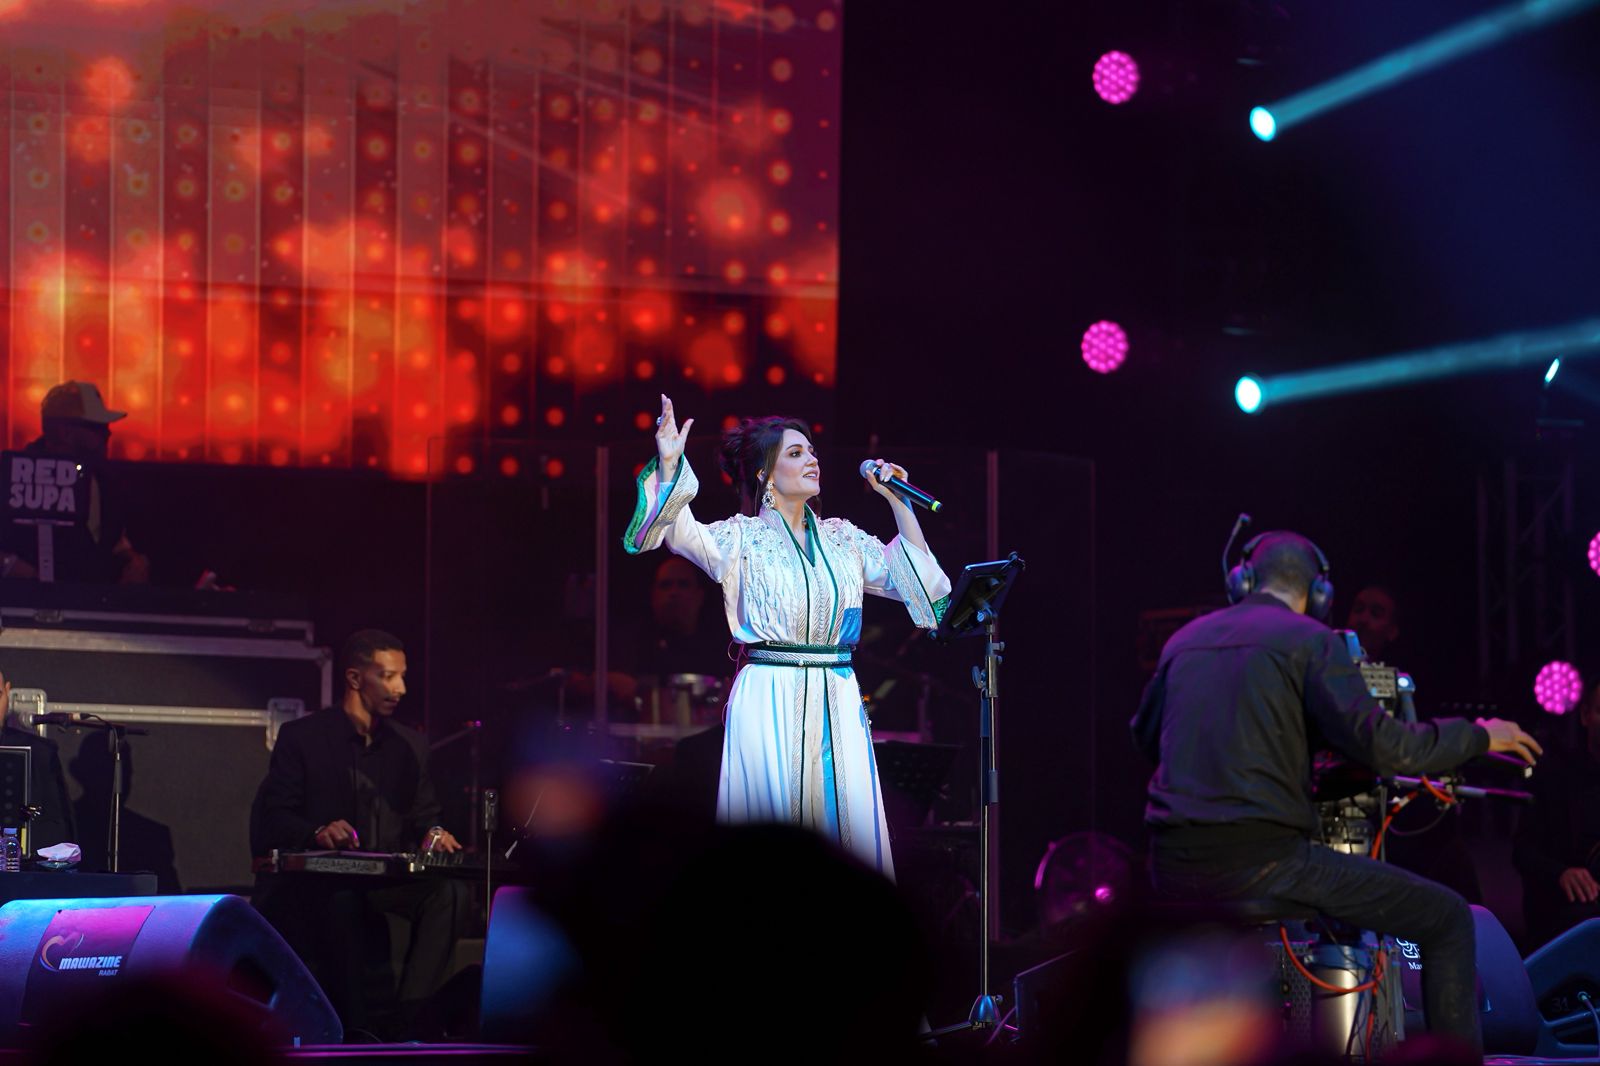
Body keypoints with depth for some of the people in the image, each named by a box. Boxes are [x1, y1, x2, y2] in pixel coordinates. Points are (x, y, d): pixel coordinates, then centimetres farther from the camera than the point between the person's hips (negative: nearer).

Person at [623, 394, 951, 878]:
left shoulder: (842, 539, 15)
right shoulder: (744, 538, 1)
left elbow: (914, 576, 14)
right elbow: (685, 536, -16)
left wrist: (897, 501, 9)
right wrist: (670, 466, -31)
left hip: (838, 704, 4)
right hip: (770, 698, -4)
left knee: (847, 827, 0)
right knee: (773, 822, -6)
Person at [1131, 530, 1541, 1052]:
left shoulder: (1184, 641, 16)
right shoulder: (1309, 640, -1)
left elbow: (1145, 736, 30)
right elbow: (1378, 742, -11)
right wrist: (1478, 736, 3)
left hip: (1172, 866, 6)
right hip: (1261, 859, -6)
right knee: (1448, 919, 2)